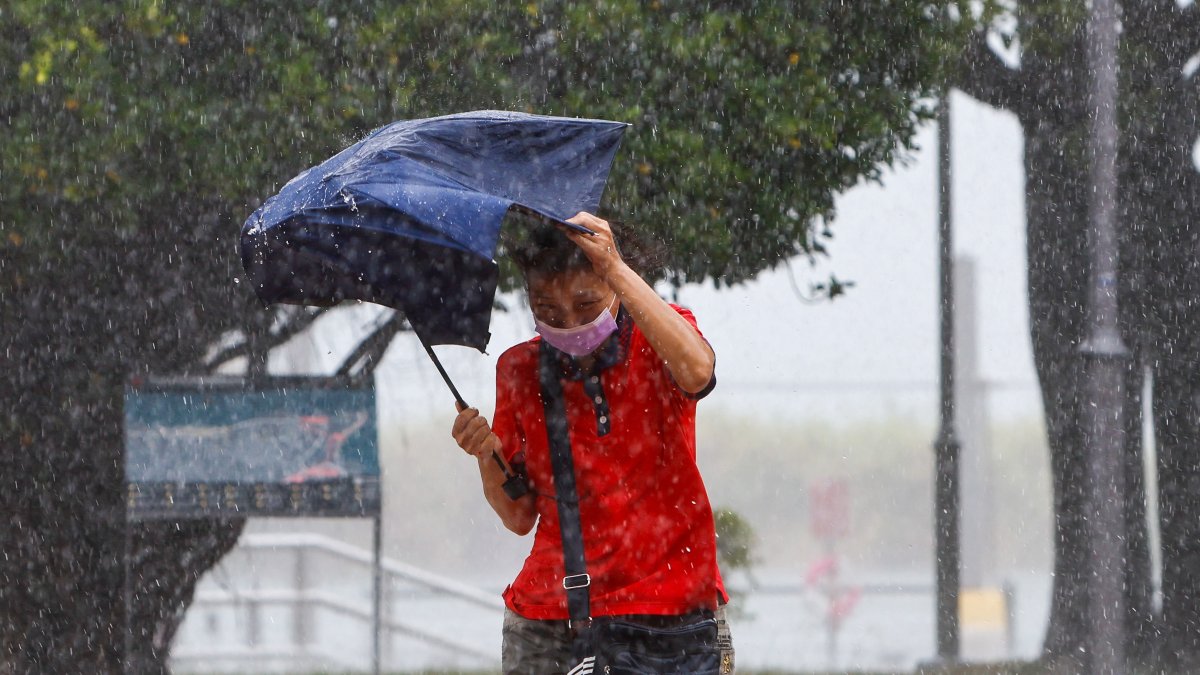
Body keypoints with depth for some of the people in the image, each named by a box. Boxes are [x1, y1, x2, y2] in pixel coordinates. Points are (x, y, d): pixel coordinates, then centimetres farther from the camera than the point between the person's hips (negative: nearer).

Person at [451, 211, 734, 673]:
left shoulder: (657, 339, 2)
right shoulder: (519, 369, 9)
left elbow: (697, 373, -26)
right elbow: (519, 518, 8)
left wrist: (616, 269, -26)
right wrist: (487, 457, -12)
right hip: (546, 618, 3)